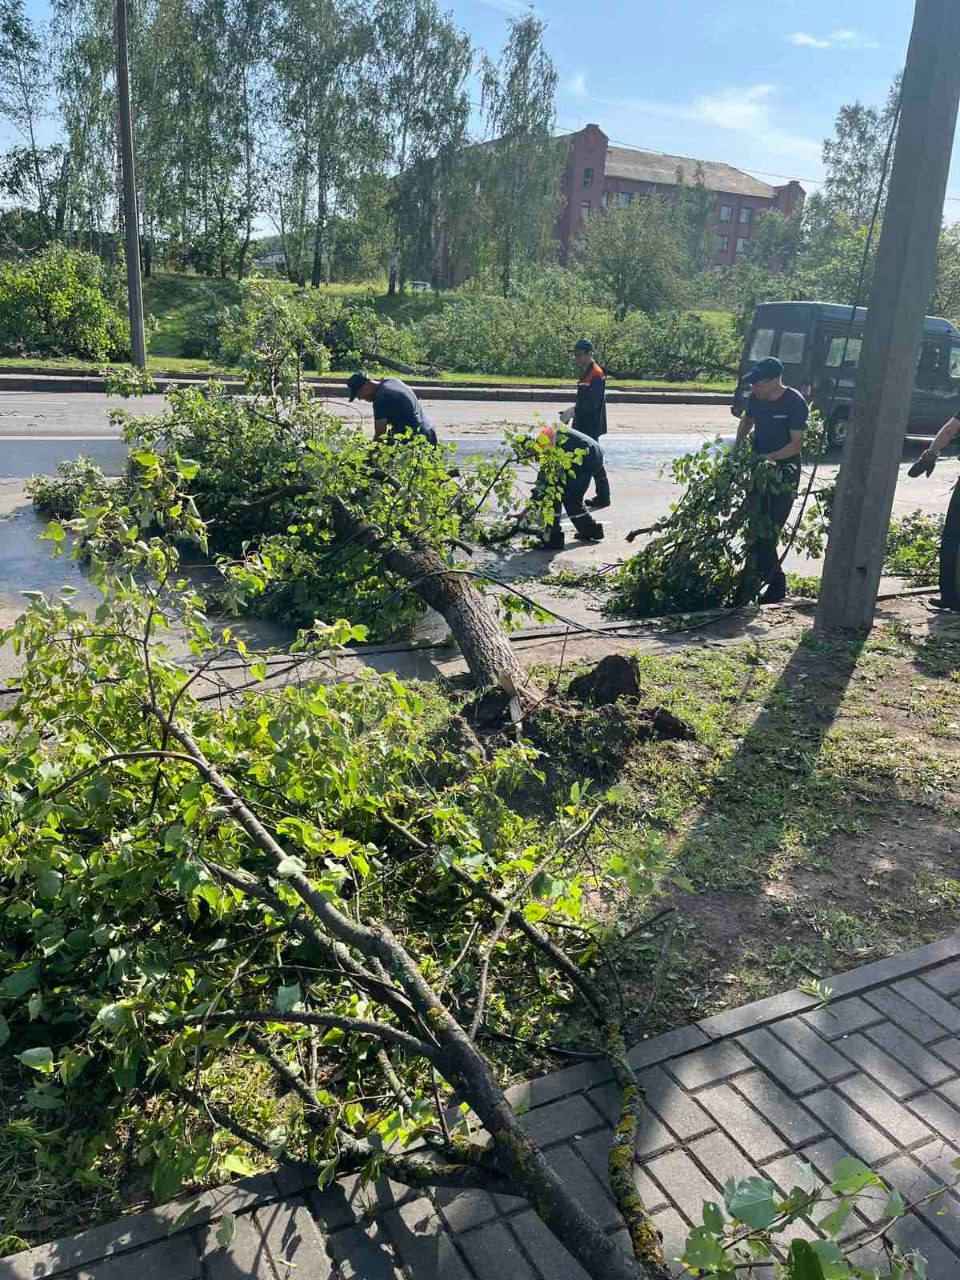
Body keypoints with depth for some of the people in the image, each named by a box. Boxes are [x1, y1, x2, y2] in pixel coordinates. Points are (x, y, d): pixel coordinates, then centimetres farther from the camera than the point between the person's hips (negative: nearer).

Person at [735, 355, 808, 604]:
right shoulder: (756, 397, 0)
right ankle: (775, 584, 14)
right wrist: (739, 444, 3)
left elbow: (796, 443, -16)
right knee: (758, 528, 4)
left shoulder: (795, 403, -17)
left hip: (784, 470, -6)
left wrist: (769, 457, -28)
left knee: (767, 530, -9)